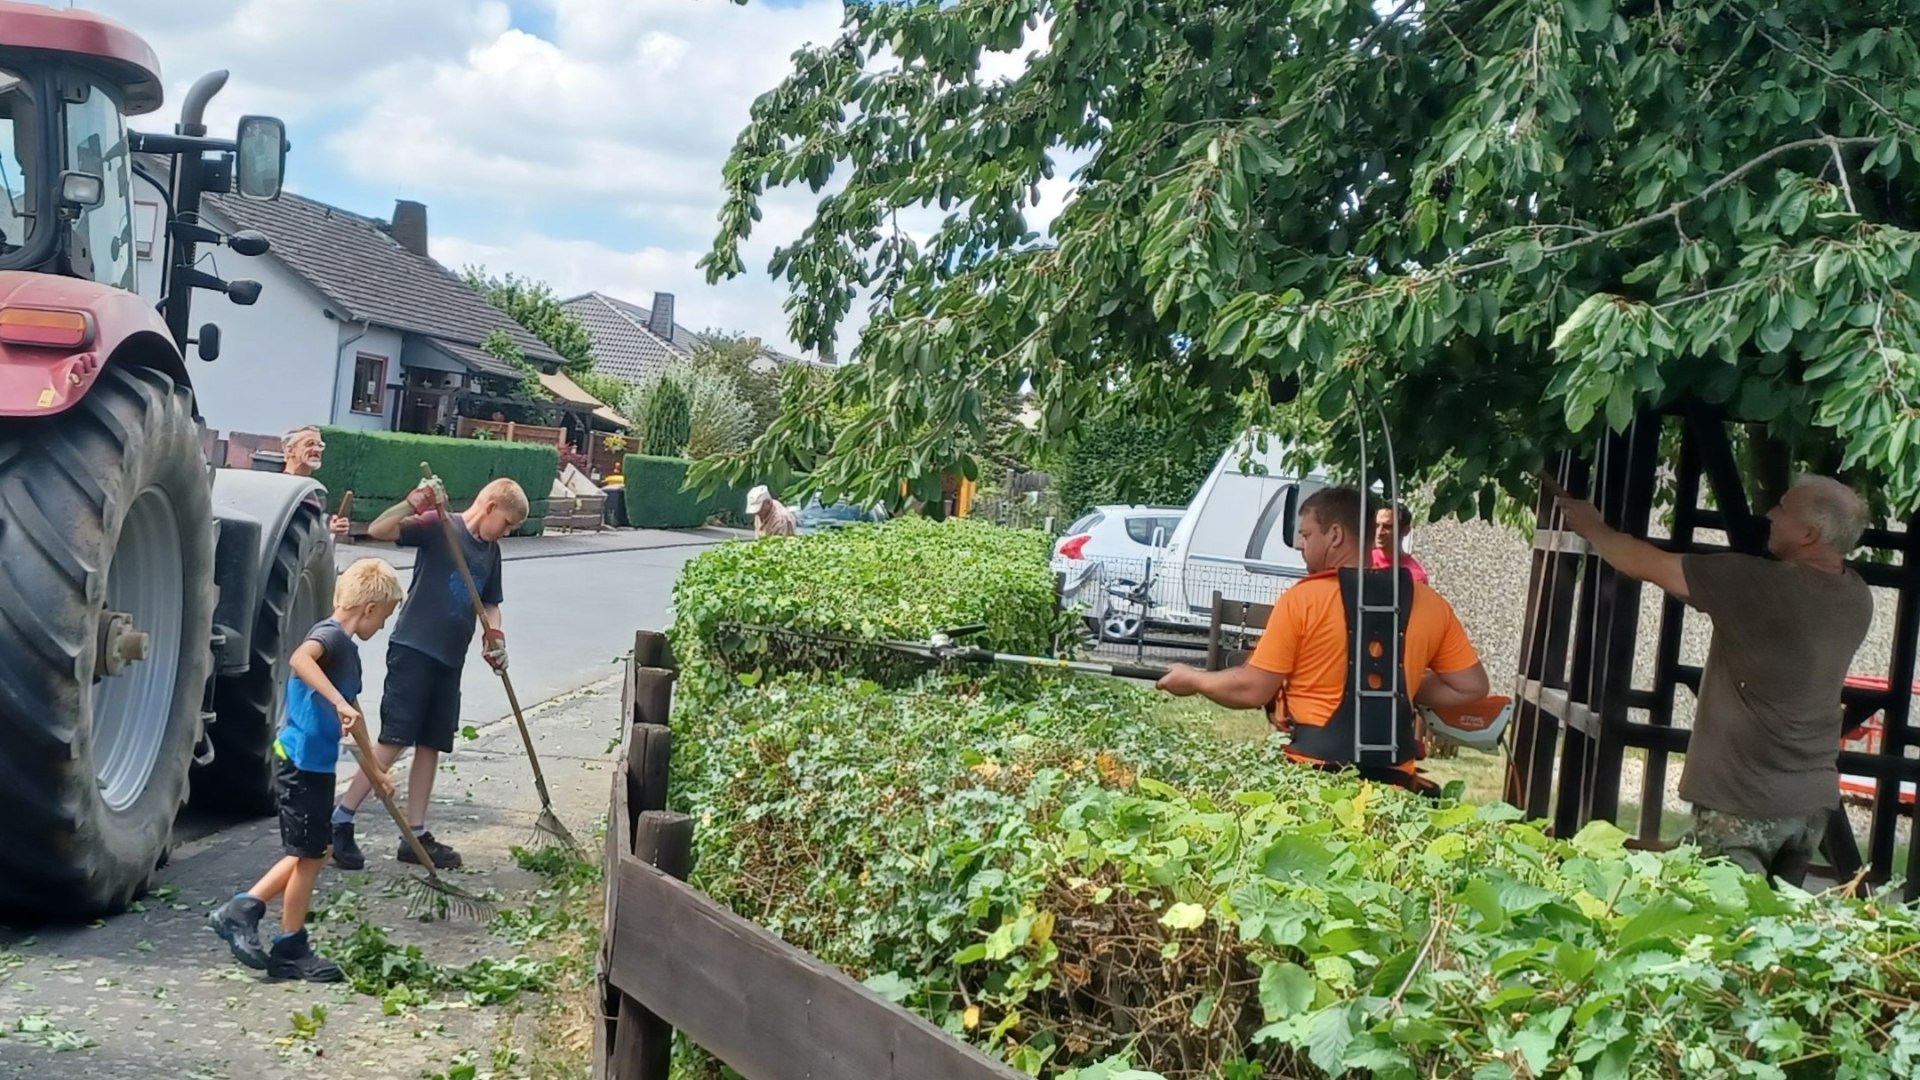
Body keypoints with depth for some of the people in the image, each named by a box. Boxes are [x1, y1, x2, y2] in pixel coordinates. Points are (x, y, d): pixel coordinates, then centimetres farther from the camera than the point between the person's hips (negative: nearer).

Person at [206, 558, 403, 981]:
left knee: (311, 853, 17)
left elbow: (352, 716, 25)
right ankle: (290, 951, 14)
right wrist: (339, 702, -44)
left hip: (315, 764, 10)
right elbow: (299, 658, -39)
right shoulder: (331, 634, -14)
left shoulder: (347, 648, 15)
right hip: (303, 763, -10)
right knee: (309, 856, 2)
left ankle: (241, 911, 20)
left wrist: (373, 771, 29)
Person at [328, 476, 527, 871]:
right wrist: (415, 503, -34)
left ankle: (416, 836, 14)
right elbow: (377, 530, -20)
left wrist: (494, 636, 6)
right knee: (394, 741, -9)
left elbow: (489, 603, 24)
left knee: (431, 745, 8)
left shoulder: (491, 551, 14)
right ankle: (340, 821, 0)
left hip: (449, 659, 7)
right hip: (414, 649, -7)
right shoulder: (438, 526, -8)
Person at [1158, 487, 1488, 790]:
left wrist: (1192, 679, 11)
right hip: (1391, 779, 4)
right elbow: (1471, 687, 7)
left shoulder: (1303, 599, -8)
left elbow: (1252, 691, -6)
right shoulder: (1430, 605, 3)